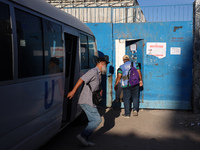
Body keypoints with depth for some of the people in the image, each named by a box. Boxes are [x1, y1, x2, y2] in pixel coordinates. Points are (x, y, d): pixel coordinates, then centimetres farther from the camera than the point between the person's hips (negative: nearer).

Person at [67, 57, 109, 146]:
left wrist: (100, 91, 14)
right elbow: (82, 79, -23)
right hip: (87, 101, -10)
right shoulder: (93, 71, -12)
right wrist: (73, 91, -29)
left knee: (93, 121, 12)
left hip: (90, 102, 10)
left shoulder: (98, 74, 20)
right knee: (97, 119, -10)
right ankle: (83, 135, -6)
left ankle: (85, 139, 16)